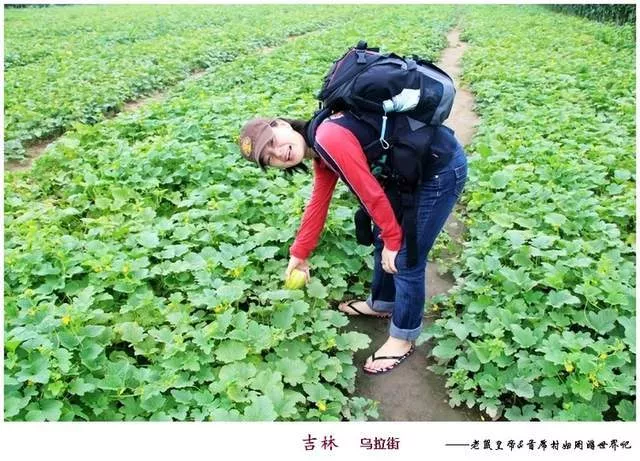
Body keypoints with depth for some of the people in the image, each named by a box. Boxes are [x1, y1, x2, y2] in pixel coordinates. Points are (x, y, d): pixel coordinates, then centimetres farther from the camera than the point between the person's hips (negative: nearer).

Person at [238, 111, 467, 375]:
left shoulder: (328, 139, -24)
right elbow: (318, 202, 16)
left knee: (405, 258, 0)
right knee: (381, 240, 20)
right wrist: (300, 253, 22)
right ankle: (380, 304, 44)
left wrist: (392, 241, -8)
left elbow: (371, 193, -21)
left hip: (443, 168, -9)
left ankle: (402, 340, 20)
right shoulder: (321, 153, 5)